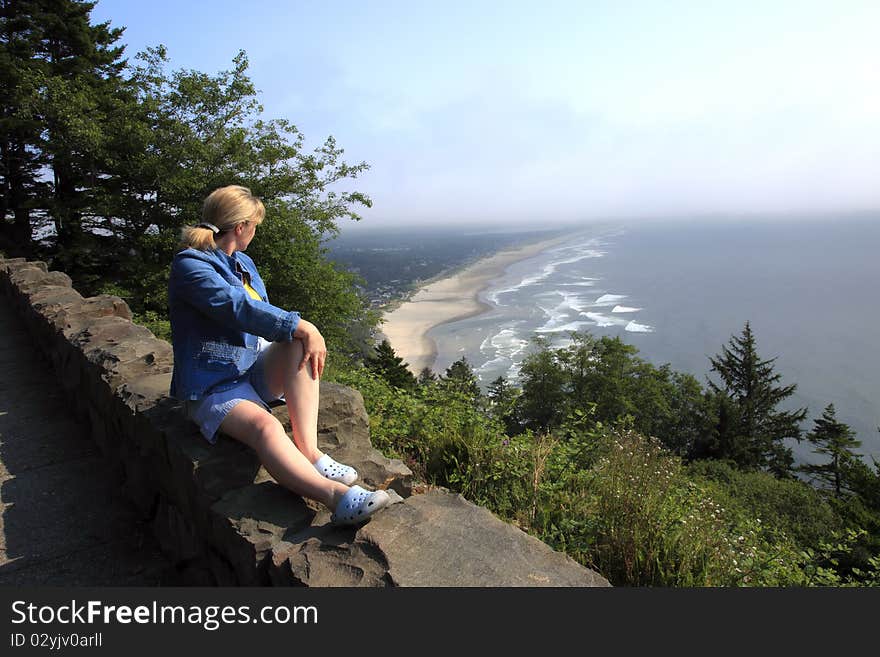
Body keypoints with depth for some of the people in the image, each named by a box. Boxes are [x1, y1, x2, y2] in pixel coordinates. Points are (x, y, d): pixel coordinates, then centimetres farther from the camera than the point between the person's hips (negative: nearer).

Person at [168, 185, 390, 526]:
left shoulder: (243, 263, 16)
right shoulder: (189, 266, -11)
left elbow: (263, 315, 21)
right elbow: (238, 307, -27)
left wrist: (301, 336, 3)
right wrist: (303, 328, -28)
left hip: (255, 373, 7)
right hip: (214, 388, -7)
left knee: (298, 341, -24)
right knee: (264, 425, -37)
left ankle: (309, 452, -34)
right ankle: (337, 496, -55)